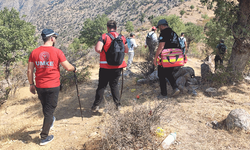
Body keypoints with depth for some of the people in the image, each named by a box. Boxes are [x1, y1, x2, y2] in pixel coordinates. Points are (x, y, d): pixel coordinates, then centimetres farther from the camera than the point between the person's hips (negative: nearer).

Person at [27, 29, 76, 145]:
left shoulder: (34, 52, -1)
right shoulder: (57, 52, -12)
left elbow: (29, 71, 2)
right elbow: (68, 67, -9)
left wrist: (31, 84, 14)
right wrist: (74, 68, 13)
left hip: (39, 86, 4)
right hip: (53, 87, -4)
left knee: (45, 108, 26)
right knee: (49, 110, 7)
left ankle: (49, 122, 51)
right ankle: (44, 137, 13)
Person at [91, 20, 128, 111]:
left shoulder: (104, 37, -11)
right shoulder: (122, 38, 3)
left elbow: (98, 49, -23)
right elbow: (126, 51, 11)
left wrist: (103, 52, -1)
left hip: (105, 67, -3)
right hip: (118, 67, 3)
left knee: (102, 86, 7)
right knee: (114, 85, 16)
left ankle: (96, 106, 13)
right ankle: (118, 104, 16)